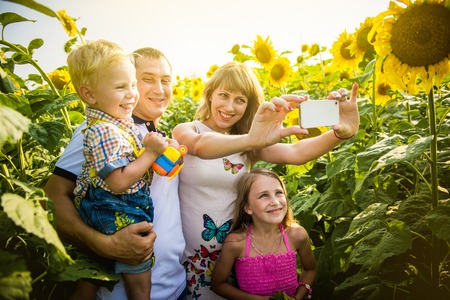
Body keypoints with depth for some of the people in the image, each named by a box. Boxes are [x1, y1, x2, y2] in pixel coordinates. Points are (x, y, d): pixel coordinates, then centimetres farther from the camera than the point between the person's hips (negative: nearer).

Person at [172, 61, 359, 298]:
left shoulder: (247, 146, 1)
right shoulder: (185, 131, -8)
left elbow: (296, 153, -16)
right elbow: (200, 146, -33)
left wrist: (340, 133, -34)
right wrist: (249, 140, -52)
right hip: (190, 255, -2)